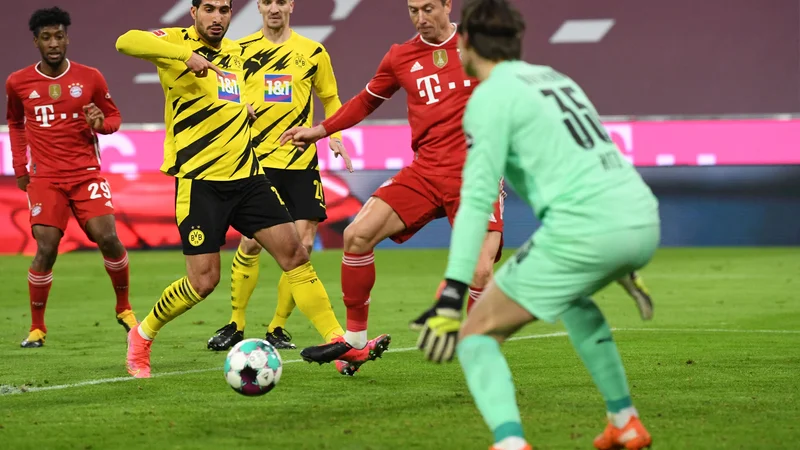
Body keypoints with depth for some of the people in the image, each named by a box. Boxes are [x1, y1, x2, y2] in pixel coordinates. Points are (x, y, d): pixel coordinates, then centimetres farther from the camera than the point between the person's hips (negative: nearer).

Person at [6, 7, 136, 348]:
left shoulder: (90, 78, 1)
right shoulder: (18, 83, 3)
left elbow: (114, 116, 12)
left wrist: (102, 123, -12)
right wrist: (19, 167, 16)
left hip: (86, 172, 0)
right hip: (45, 177, 0)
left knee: (108, 238, -14)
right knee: (46, 249, -11)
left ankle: (124, 308, 10)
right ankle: (36, 328, 4)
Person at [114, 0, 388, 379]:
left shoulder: (235, 52, 15)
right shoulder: (178, 42, -5)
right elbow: (126, 42, -26)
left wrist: (242, 107, 15)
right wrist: (186, 55, -33)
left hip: (246, 176, 6)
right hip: (199, 181, -6)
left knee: (295, 254, -2)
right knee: (204, 280, -6)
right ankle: (142, 337, 17)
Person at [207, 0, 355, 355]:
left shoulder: (312, 53, 6)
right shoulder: (240, 50, 4)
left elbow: (330, 99, 18)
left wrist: (335, 135, 3)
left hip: (301, 162, 1)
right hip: (256, 161, -1)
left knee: (302, 245, -5)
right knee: (251, 243, -8)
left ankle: (278, 327, 9)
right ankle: (235, 325, 9)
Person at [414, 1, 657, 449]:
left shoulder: (491, 97, 0)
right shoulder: (554, 78, 25)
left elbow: (477, 199, -12)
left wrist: (452, 295, -17)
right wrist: (622, 263, 43)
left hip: (584, 229, -8)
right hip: (644, 221, 8)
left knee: (477, 332, 2)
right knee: (572, 297, 38)